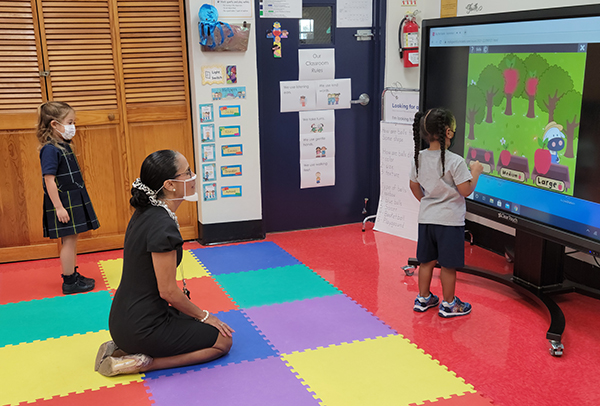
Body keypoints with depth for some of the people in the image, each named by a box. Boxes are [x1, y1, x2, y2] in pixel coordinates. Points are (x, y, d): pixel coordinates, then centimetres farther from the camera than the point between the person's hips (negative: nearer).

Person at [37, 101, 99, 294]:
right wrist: (58, 207, -22)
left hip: (74, 200, 9)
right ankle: (69, 282, 6)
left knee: (72, 239, 15)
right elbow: (49, 180, -21)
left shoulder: (64, 146, 11)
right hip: (64, 202, -9)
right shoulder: (50, 149, -17)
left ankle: (73, 274, 25)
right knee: (69, 240, -2)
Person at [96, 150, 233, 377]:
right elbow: (168, 291, -19)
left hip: (125, 318, 9)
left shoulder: (145, 214, 5)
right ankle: (143, 362, -5)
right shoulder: (163, 227, -24)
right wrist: (203, 316, -2)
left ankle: (127, 349, 12)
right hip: (141, 327, -9)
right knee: (222, 341, 5)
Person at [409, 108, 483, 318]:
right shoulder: (455, 161, -19)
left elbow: (414, 186, 11)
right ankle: (448, 304, 19)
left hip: (426, 218, 6)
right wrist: (475, 172, -1)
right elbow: (466, 190, -16)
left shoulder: (419, 158, 0)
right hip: (449, 220, -6)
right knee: (448, 265, 6)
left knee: (427, 261, 17)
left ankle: (423, 298, 29)